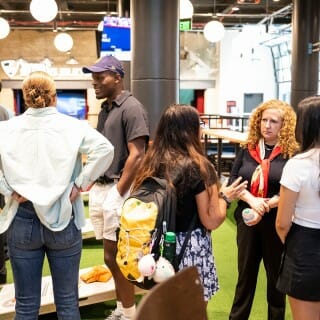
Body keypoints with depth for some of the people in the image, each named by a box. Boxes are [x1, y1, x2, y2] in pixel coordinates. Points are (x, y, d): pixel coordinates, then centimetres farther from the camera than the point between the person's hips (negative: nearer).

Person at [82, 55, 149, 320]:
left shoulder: (131, 108, -11)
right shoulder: (105, 108, 15)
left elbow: (137, 155, -17)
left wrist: (118, 193, -16)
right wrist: (93, 184, 11)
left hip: (117, 190, -8)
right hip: (100, 188, 8)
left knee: (115, 257, -2)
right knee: (113, 256, 15)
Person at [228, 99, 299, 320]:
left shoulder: (292, 153, -8)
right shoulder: (247, 149, 3)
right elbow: (233, 181, -1)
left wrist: (266, 206, -22)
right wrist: (252, 200, -17)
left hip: (276, 223, -3)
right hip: (247, 220, 3)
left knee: (276, 275, 14)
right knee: (245, 273, 17)